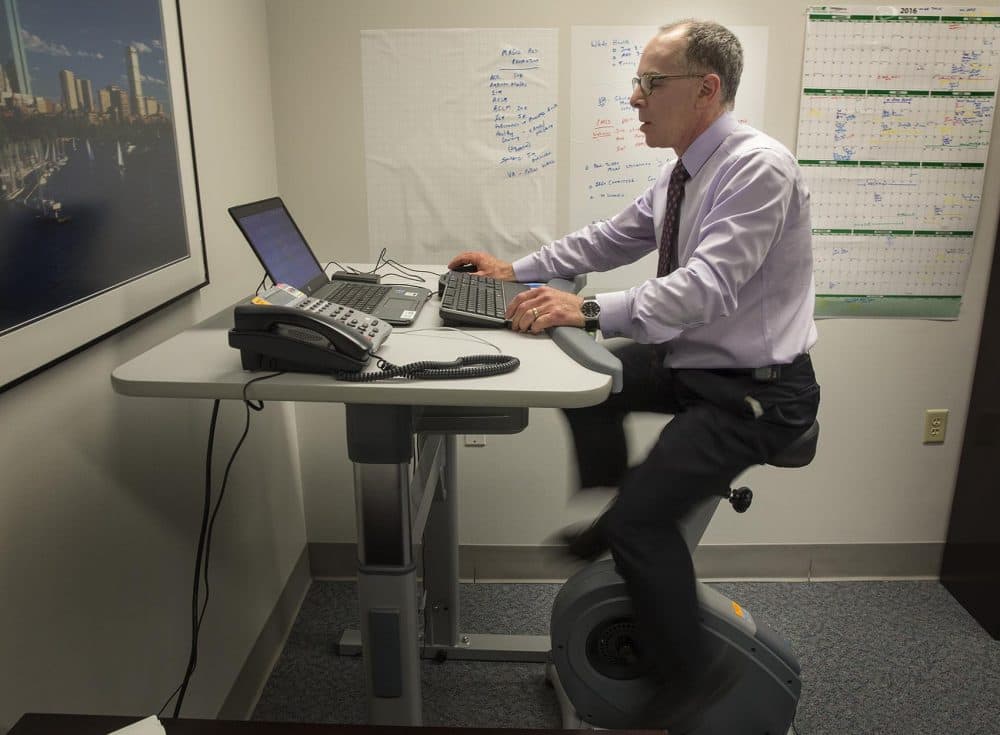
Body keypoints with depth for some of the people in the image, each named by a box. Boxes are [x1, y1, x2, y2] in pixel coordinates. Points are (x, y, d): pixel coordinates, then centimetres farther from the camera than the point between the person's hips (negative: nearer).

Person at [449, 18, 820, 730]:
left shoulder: (759, 166, -21)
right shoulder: (682, 171, 6)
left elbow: (705, 287, -31)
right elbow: (609, 239, 14)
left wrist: (589, 310, -34)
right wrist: (517, 270, 9)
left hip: (757, 390, -9)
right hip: (692, 363, 9)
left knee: (643, 512, -19)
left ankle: (692, 676, 7)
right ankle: (609, 522, 29)